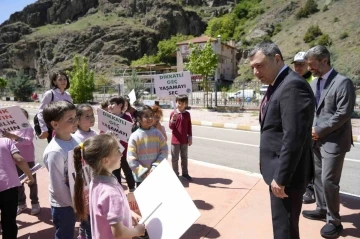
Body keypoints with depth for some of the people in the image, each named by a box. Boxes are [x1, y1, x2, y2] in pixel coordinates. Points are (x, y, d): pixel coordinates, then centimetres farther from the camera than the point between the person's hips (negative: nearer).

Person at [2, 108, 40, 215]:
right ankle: (21, 204, 29)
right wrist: (7, 137, -9)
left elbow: (28, 141, -26)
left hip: (29, 160, -5)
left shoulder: (29, 129, -9)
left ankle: (35, 203, 18)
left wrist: (15, 137, -39)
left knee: (32, 182, 7)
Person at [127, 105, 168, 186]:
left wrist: (156, 167, -15)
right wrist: (144, 172, -15)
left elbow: (164, 151, -5)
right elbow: (131, 159, -12)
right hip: (141, 177, -2)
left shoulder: (157, 133, -3)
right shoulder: (134, 137, -10)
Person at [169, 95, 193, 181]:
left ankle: (185, 173, 28)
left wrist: (190, 137, 3)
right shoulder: (173, 113, -7)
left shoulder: (187, 114, 0)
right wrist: (173, 119, -25)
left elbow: (189, 127, 5)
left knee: (184, 157, 15)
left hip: (184, 140, 2)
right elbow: (171, 127, -8)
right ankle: (175, 174, 20)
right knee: (174, 158, 7)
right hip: (175, 140, -2)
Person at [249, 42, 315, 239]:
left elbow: (294, 137, -26)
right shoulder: (276, 86, 11)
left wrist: (281, 177, -21)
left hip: (286, 173, -9)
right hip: (278, 168, 9)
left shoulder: (293, 85, -20)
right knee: (283, 223, 23)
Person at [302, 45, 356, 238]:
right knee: (317, 177, 17)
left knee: (329, 181, -3)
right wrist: (310, 128, -1)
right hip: (316, 140, 7)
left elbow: (344, 114, -18)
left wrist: (319, 131, -16)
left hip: (333, 141, -7)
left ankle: (334, 221, 15)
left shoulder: (343, 82, -12)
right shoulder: (314, 83, 10)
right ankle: (322, 209, 35)